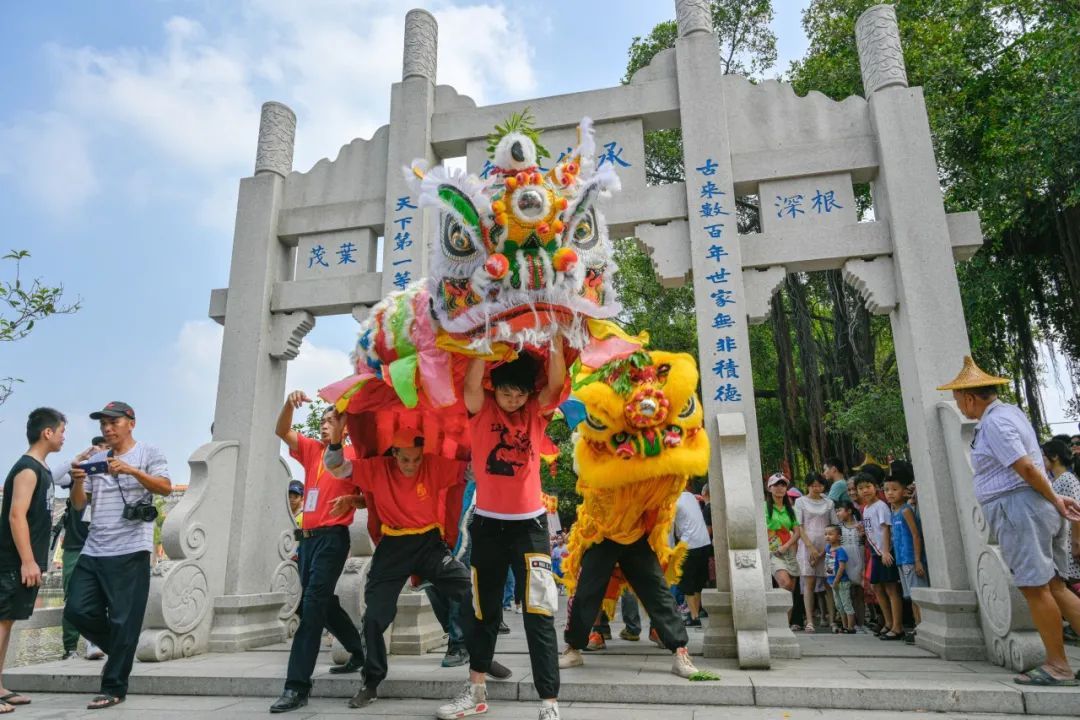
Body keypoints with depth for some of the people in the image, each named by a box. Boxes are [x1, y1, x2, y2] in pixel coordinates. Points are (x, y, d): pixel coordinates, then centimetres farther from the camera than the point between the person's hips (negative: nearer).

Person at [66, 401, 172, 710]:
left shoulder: (148, 454, 1)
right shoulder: (95, 460, 16)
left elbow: (166, 487, -13)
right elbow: (78, 504, 14)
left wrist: (131, 470, -25)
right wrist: (78, 481, -6)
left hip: (130, 551, -6)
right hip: (93, 551, 6)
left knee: (123, 620, -2)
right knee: (76, 610, 3)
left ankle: (114, 688, 9)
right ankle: (118, 650, 27)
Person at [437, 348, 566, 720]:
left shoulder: (536, 410, 0)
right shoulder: (481, 408, -3)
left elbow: (556, 385, -17)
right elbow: (471, 384, -23)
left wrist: (556, 341, -22)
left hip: (530, 524, -1)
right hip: (487, 523, 1)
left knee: (539, 613, -6)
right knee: (483, 610, 15)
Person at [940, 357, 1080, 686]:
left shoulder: (994, 422, -15)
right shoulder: (1009, 412, 17)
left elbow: (1026, 467, -20)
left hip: (1018, 509, -10)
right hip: (1038, 508, 10)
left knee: (1035, 588, -2)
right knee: (1052, 586, 12)